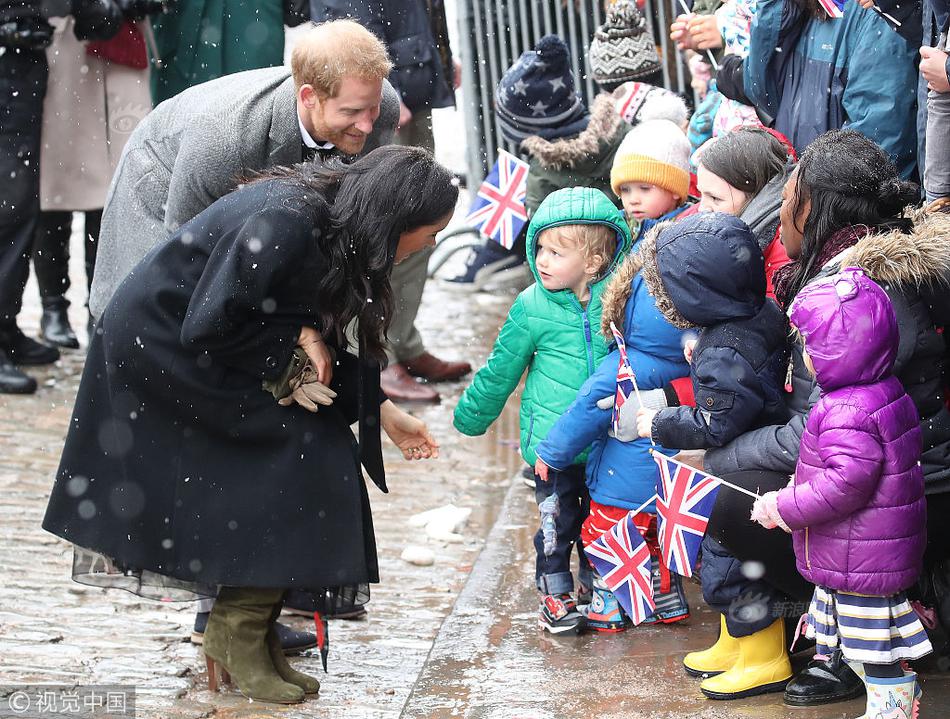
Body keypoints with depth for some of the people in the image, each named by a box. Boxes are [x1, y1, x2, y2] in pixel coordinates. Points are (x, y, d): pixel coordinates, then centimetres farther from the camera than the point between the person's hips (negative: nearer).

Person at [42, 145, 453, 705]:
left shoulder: (333, 221, -1)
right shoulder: (286, 224, -30)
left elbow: (324, 343, 11)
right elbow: (207, 328, -28)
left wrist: (383, 411, 13)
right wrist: (297, 333, -18)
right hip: (157, 341, -9)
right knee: (293, 449, -12)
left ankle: (253, 636, 7)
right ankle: (239, 633, -2)